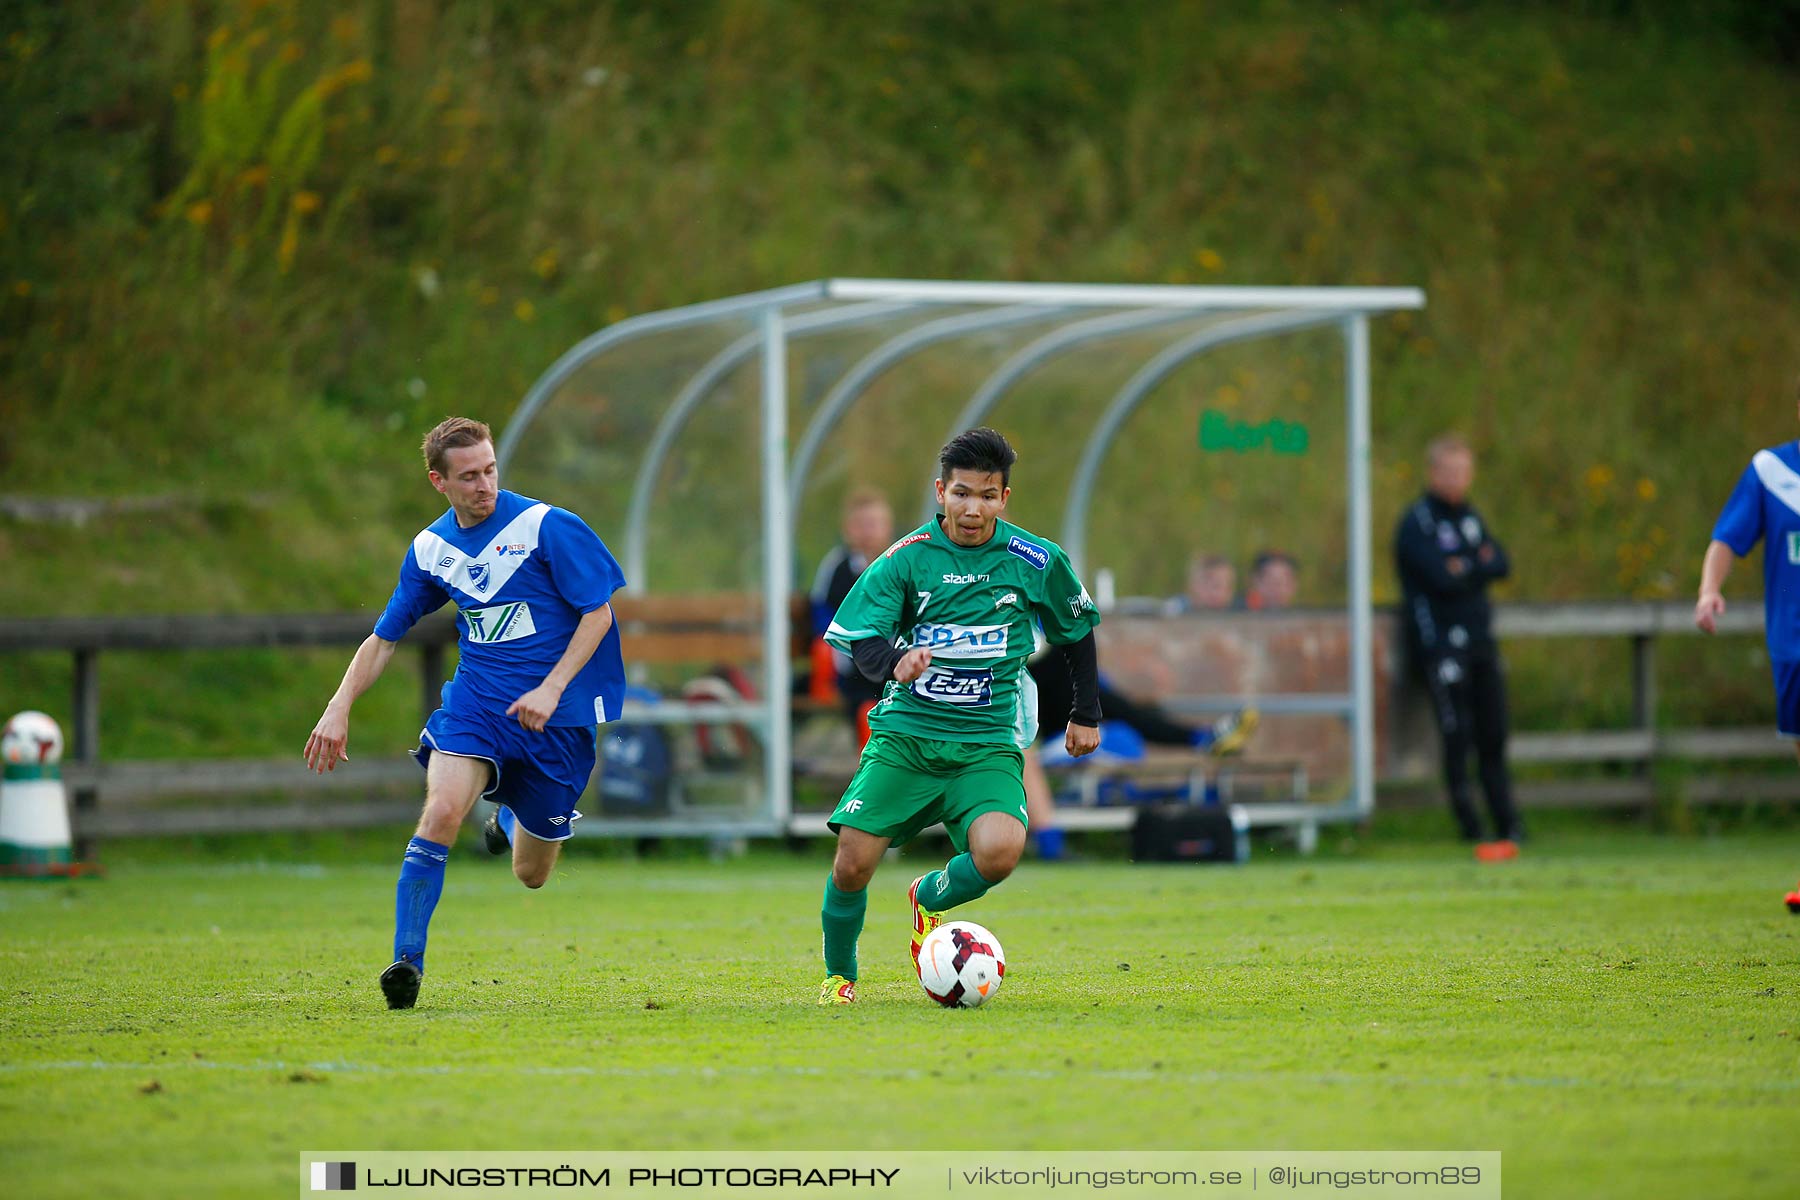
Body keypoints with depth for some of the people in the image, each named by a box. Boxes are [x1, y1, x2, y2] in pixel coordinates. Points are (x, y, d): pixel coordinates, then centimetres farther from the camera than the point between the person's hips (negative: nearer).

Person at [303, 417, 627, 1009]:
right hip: (475, 698, 2)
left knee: (530, 874, 8)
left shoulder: (545, 526, -10)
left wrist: (551, 689, -18)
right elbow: (384, 638, 13)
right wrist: (338, 709, 1)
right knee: (442, 810, -28)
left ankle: (513, 815, 46)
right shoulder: (429, 549, 4)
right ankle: (407, 961, -25)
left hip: (555, 713, -2)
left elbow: (599, 611, -7)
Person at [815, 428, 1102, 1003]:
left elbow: (1077, 630, 17)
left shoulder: (1037, 562, 0)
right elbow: (857, 635, -12)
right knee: (852, 864, -13)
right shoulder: (907, 558, -3)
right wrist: (894, 662, -34)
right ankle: (838, 977, 16)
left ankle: (929, 898, 8)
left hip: (988, 744, 0)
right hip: (904, 734, 0)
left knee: (999, 852, -27)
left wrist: (1087, 714, 22)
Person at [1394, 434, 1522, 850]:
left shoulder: (1470, 517, 17)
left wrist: (1465, 567, -8)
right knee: (1457, 737, -11)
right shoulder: (1417, 522, -6)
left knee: (1492, 738, 6)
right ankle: (1469, 826, -8)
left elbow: (1501, 564, 7)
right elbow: (1441, 578, -18)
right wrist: (1478, 567, -3)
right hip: (1441, 640, -7)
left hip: (1479, 640, 7)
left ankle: (1509, 828, 8)